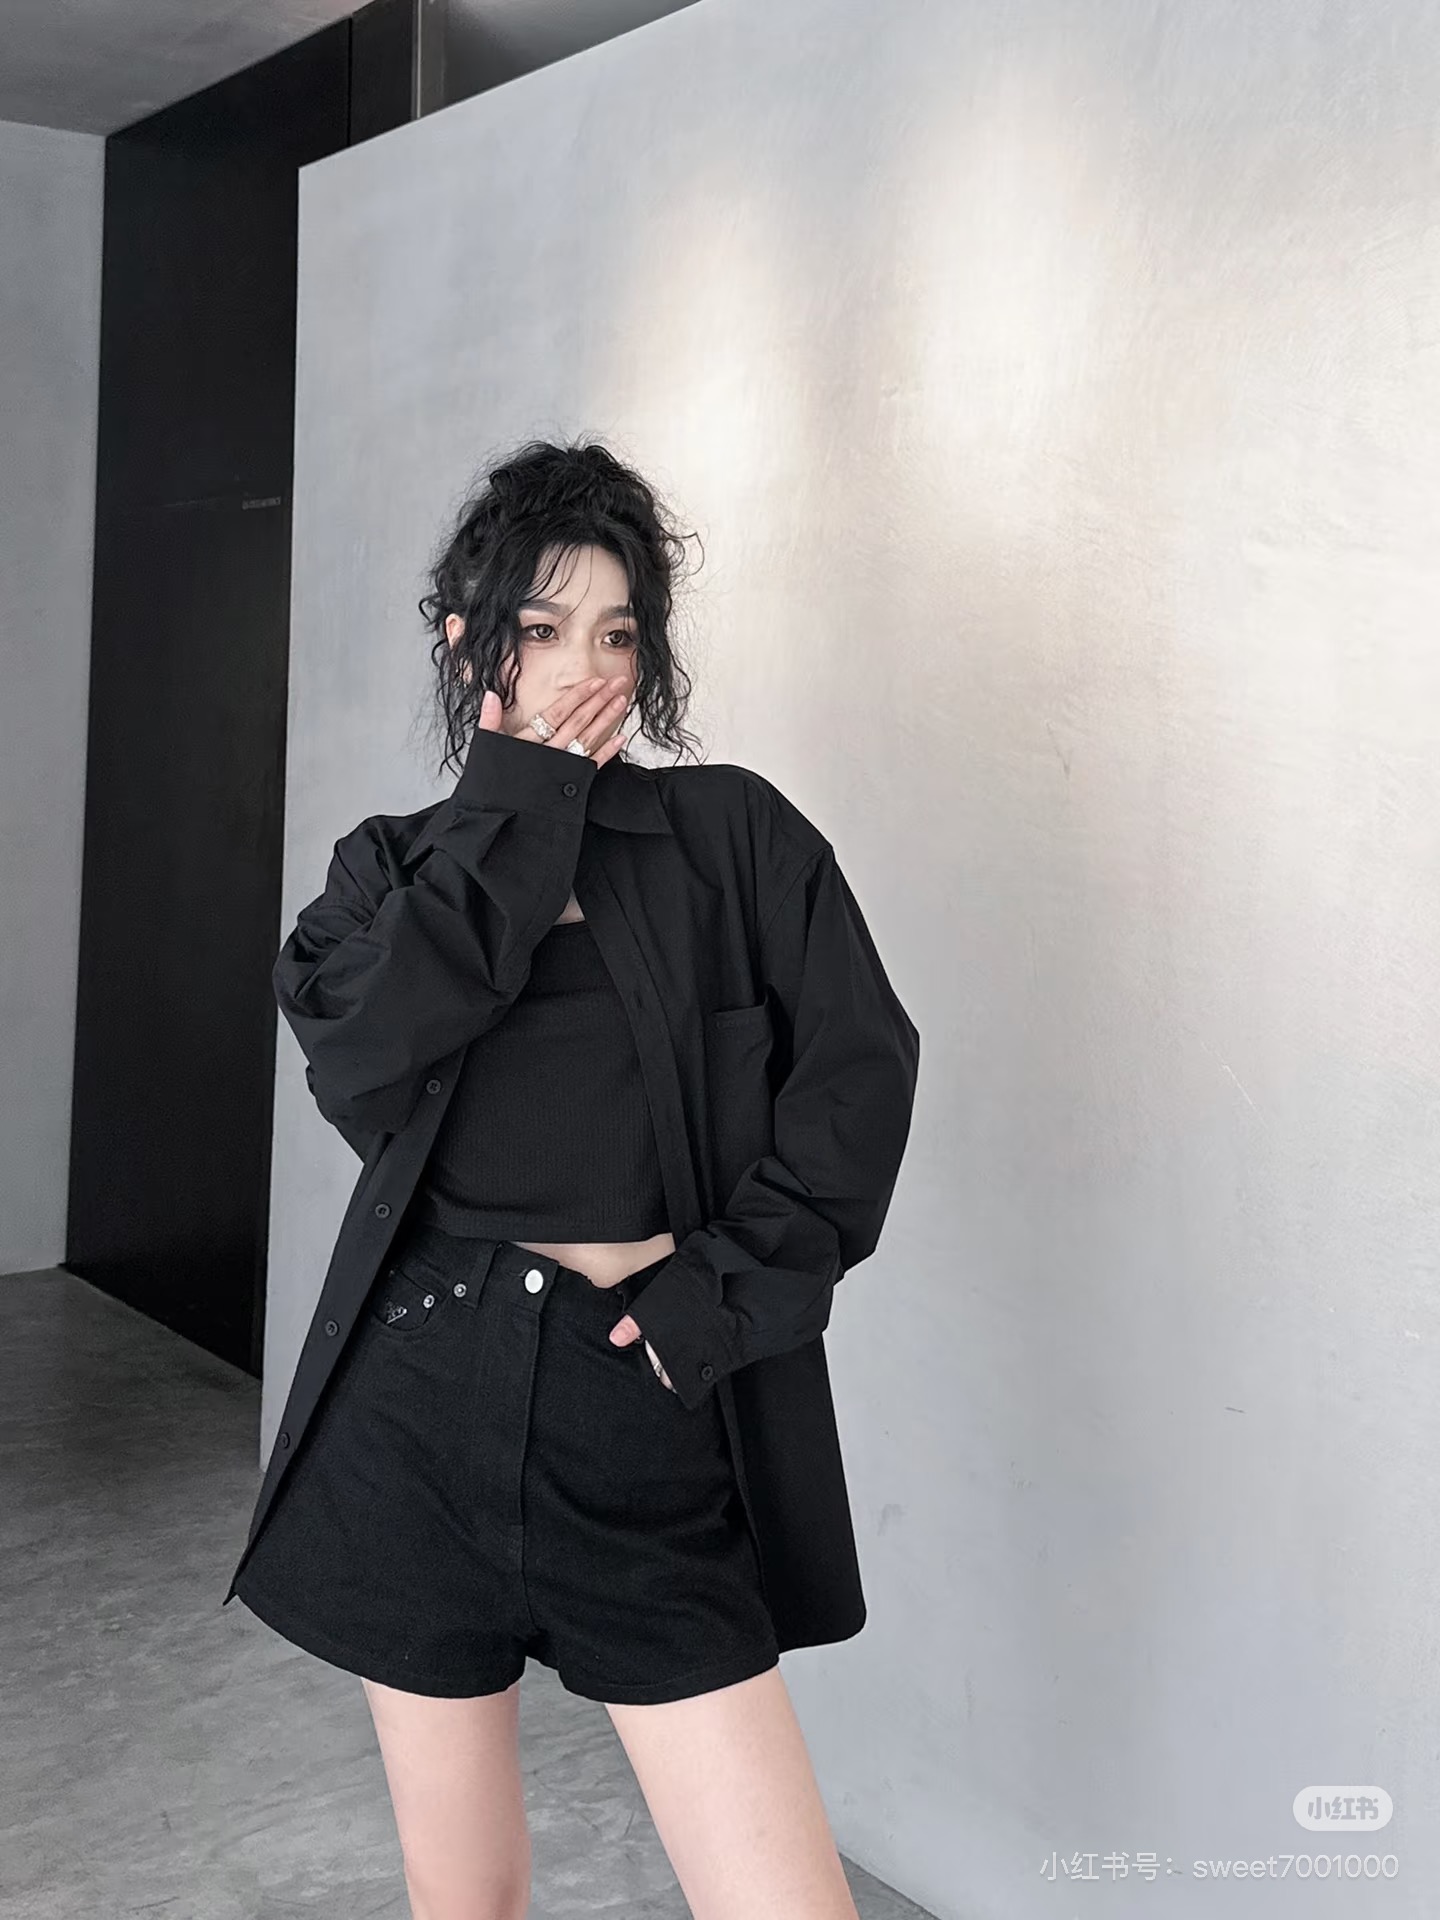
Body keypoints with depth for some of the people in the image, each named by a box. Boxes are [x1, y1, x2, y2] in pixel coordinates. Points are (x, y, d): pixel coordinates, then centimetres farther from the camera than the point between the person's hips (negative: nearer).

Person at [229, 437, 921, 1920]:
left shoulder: (732, 834, 4)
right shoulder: (399, 863, 9)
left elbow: (860, 1068, -2)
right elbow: (356, 1054, -12)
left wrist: (735, 1282, -10)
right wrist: (513, 813, -8)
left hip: (650, 1414, -2)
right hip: (426, 1399, 2)